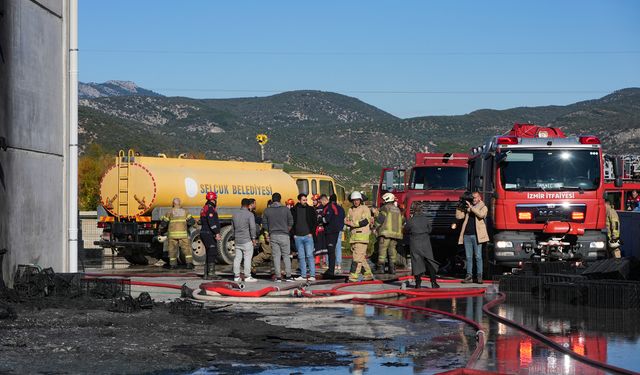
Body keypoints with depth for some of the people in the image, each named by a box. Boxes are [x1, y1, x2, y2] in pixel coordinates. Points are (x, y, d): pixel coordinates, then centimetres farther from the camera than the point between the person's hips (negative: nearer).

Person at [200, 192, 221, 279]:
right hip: (209, 234, -11)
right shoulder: (210, 208, -14)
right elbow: (211, 222, -23)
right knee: (212, 253, -10)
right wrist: (217, 233, -24)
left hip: (204, 233, 11)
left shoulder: (205, 208, 19)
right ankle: (211, 274, -14)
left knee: (209, 254, 15)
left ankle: (206, 274, 18)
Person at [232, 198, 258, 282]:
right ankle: (247, 276, -6)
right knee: (247, 258, -4)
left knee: (237, 258, 9)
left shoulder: (235, 214, 11)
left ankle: (236, 276, 11)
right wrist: (253, 238, -9)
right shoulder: (249, 214, -9)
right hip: (247, 240, -6)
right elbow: (252, 227, -16)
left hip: (237, 240, 6)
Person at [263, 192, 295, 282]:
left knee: (276, 256, 4)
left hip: (273, 235, 1)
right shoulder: (286, 209, -3)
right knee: (286, 256, 6)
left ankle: (278, 277, 1)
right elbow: (290, 222, 1)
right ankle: (288, 276, 3)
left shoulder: (267, 210, 2)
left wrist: (267, 234, 16)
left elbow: (264, 224, 6)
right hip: (284, 235, -1)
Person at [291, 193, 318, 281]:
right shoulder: (294, 210, 6)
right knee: (301, 257, 6)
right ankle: (303, 275, 10)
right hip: (298, 237, 2)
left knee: (309, 256, -7)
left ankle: (312, 275, -7)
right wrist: (294, 234, 1)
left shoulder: (310, 209, 4)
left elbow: (315, 222, 6)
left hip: (308, 236, -2)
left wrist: (311, 232, -3)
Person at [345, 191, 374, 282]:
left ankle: (353, 275, -18)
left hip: (362, 235, -7)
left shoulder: (365, 209, -2)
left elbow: (365, 221, -14)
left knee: (358, 256, -13)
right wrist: (348, 222, -14)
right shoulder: (351, 210, 18)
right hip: (353, 236, 7)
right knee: (362, 257, 11)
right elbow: (346, 220, 10)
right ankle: (368, 274, 19)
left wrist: (353, 223, -14)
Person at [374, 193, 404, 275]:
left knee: (382, 250, -4)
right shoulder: (398, 210, 16)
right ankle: (392, 268, 5)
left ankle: (381, 268, -8)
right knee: (392, 250, 9)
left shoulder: (385, 208, -5)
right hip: (396, 233, 6)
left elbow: (380, 219, -10)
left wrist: (376, 228, 1)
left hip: (386, 232, -6)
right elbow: (402, 221, 20)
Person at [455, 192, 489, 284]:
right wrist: (459, 206, 2)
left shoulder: (483, 207, 6)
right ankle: (469, 276, 6)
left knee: (478, 257, -4)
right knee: (468, 257, 4)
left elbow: (481, 215, -15)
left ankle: (479, 276, -2)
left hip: (477, 235, -4)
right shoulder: (467, 208, 16)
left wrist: (471, 207, -15)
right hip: (467, 235, 4)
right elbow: (459, 216, 11)